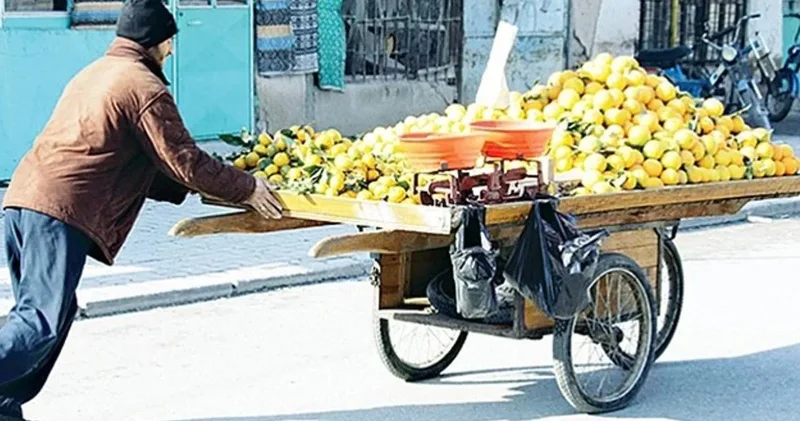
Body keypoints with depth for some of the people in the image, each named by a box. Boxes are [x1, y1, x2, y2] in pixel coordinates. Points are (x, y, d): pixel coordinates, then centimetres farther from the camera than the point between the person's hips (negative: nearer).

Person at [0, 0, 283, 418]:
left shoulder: (92, 74, 28)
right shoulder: (144, 86, -2)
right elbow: (184, 160, -3)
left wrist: (188, 187, 32)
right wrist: (246, 188, 8)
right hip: (61, 212, -9)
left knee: (36, 314, 14)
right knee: (43, 322, -11)